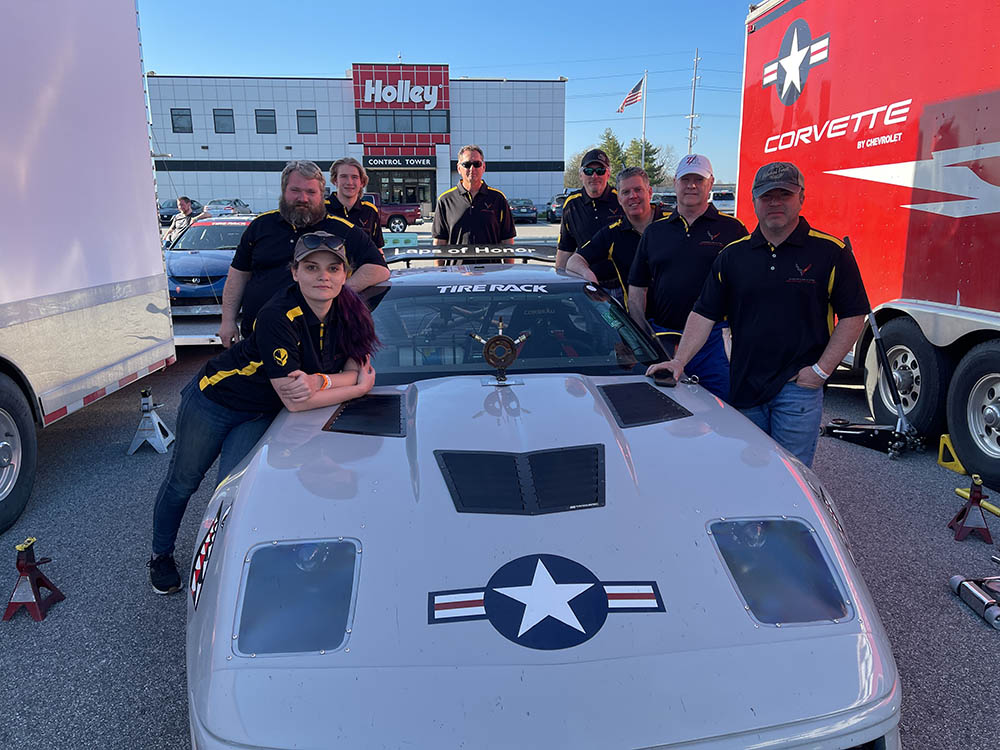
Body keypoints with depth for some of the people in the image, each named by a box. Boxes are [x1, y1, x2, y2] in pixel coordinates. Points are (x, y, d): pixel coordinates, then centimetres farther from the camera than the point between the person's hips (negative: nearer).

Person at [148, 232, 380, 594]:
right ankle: (161, 555, 43)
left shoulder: (350, 313, -16)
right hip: (213, 399, -4)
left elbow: (352, 371, -14)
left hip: (259, 415, 4)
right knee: (182, 482, 16)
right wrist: (358, 387, -26)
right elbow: (295, 402, -35)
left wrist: (317, 381, -35)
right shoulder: (279, 317, -34)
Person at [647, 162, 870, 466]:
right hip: (745, 385, 3)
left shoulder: (831, 252, -2)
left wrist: (822, 369, -7)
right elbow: (704, 313, 5)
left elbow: (852, 315, 0)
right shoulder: (733, 255, 6)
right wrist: (679, 360, -7)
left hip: (799, 386, -3)